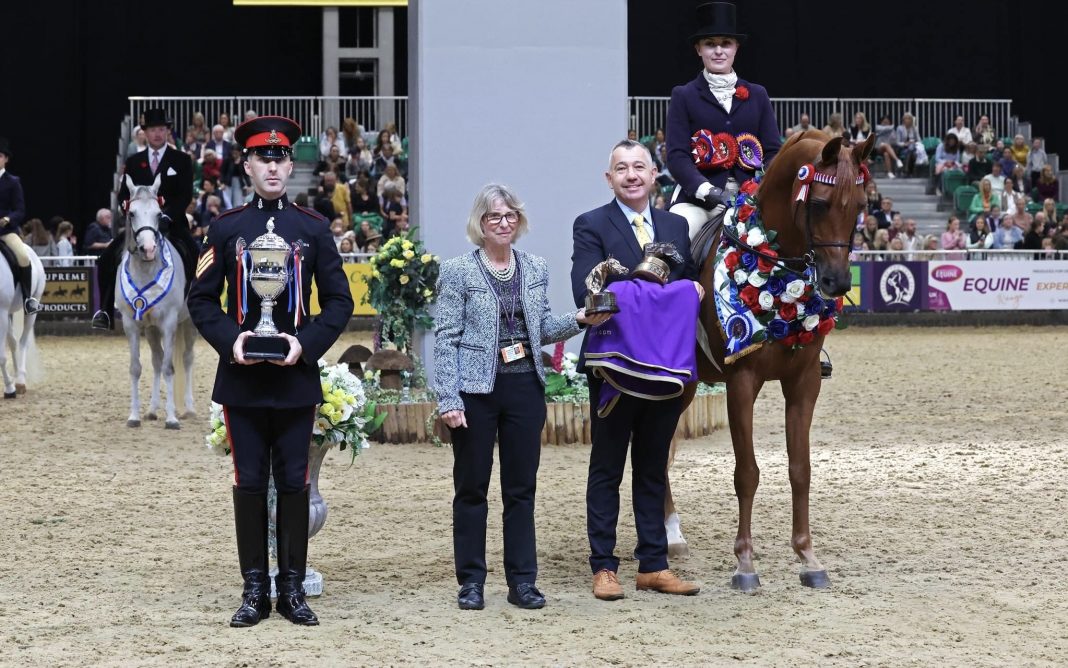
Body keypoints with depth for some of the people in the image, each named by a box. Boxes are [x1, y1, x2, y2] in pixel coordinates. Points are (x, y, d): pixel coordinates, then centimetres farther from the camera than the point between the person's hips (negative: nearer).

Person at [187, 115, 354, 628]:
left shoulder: (314, 229, 3)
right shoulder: (225, 228, 3)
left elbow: (340, 301, 3)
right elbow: (201, 298, 4)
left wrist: (307, 344, -11)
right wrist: (230, 339, -12)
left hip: (295, 378, 0)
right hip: (242, 378, 0)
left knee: (294, 483, 4)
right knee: (249, 483, 4)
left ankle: (292, 589, 12)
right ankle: (255, 590, 11)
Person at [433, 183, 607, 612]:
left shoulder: (536, 270, 9)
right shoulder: (458, 272, -4)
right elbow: (446, 339, -7)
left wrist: (578, 320, -2)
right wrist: (448, 398, -14)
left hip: (525, 387, 4)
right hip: (477, 390, -4)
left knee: (522, 488, 7)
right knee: (471, 488, 4)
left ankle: (522, 580, 14)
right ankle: (470, 581, 13)